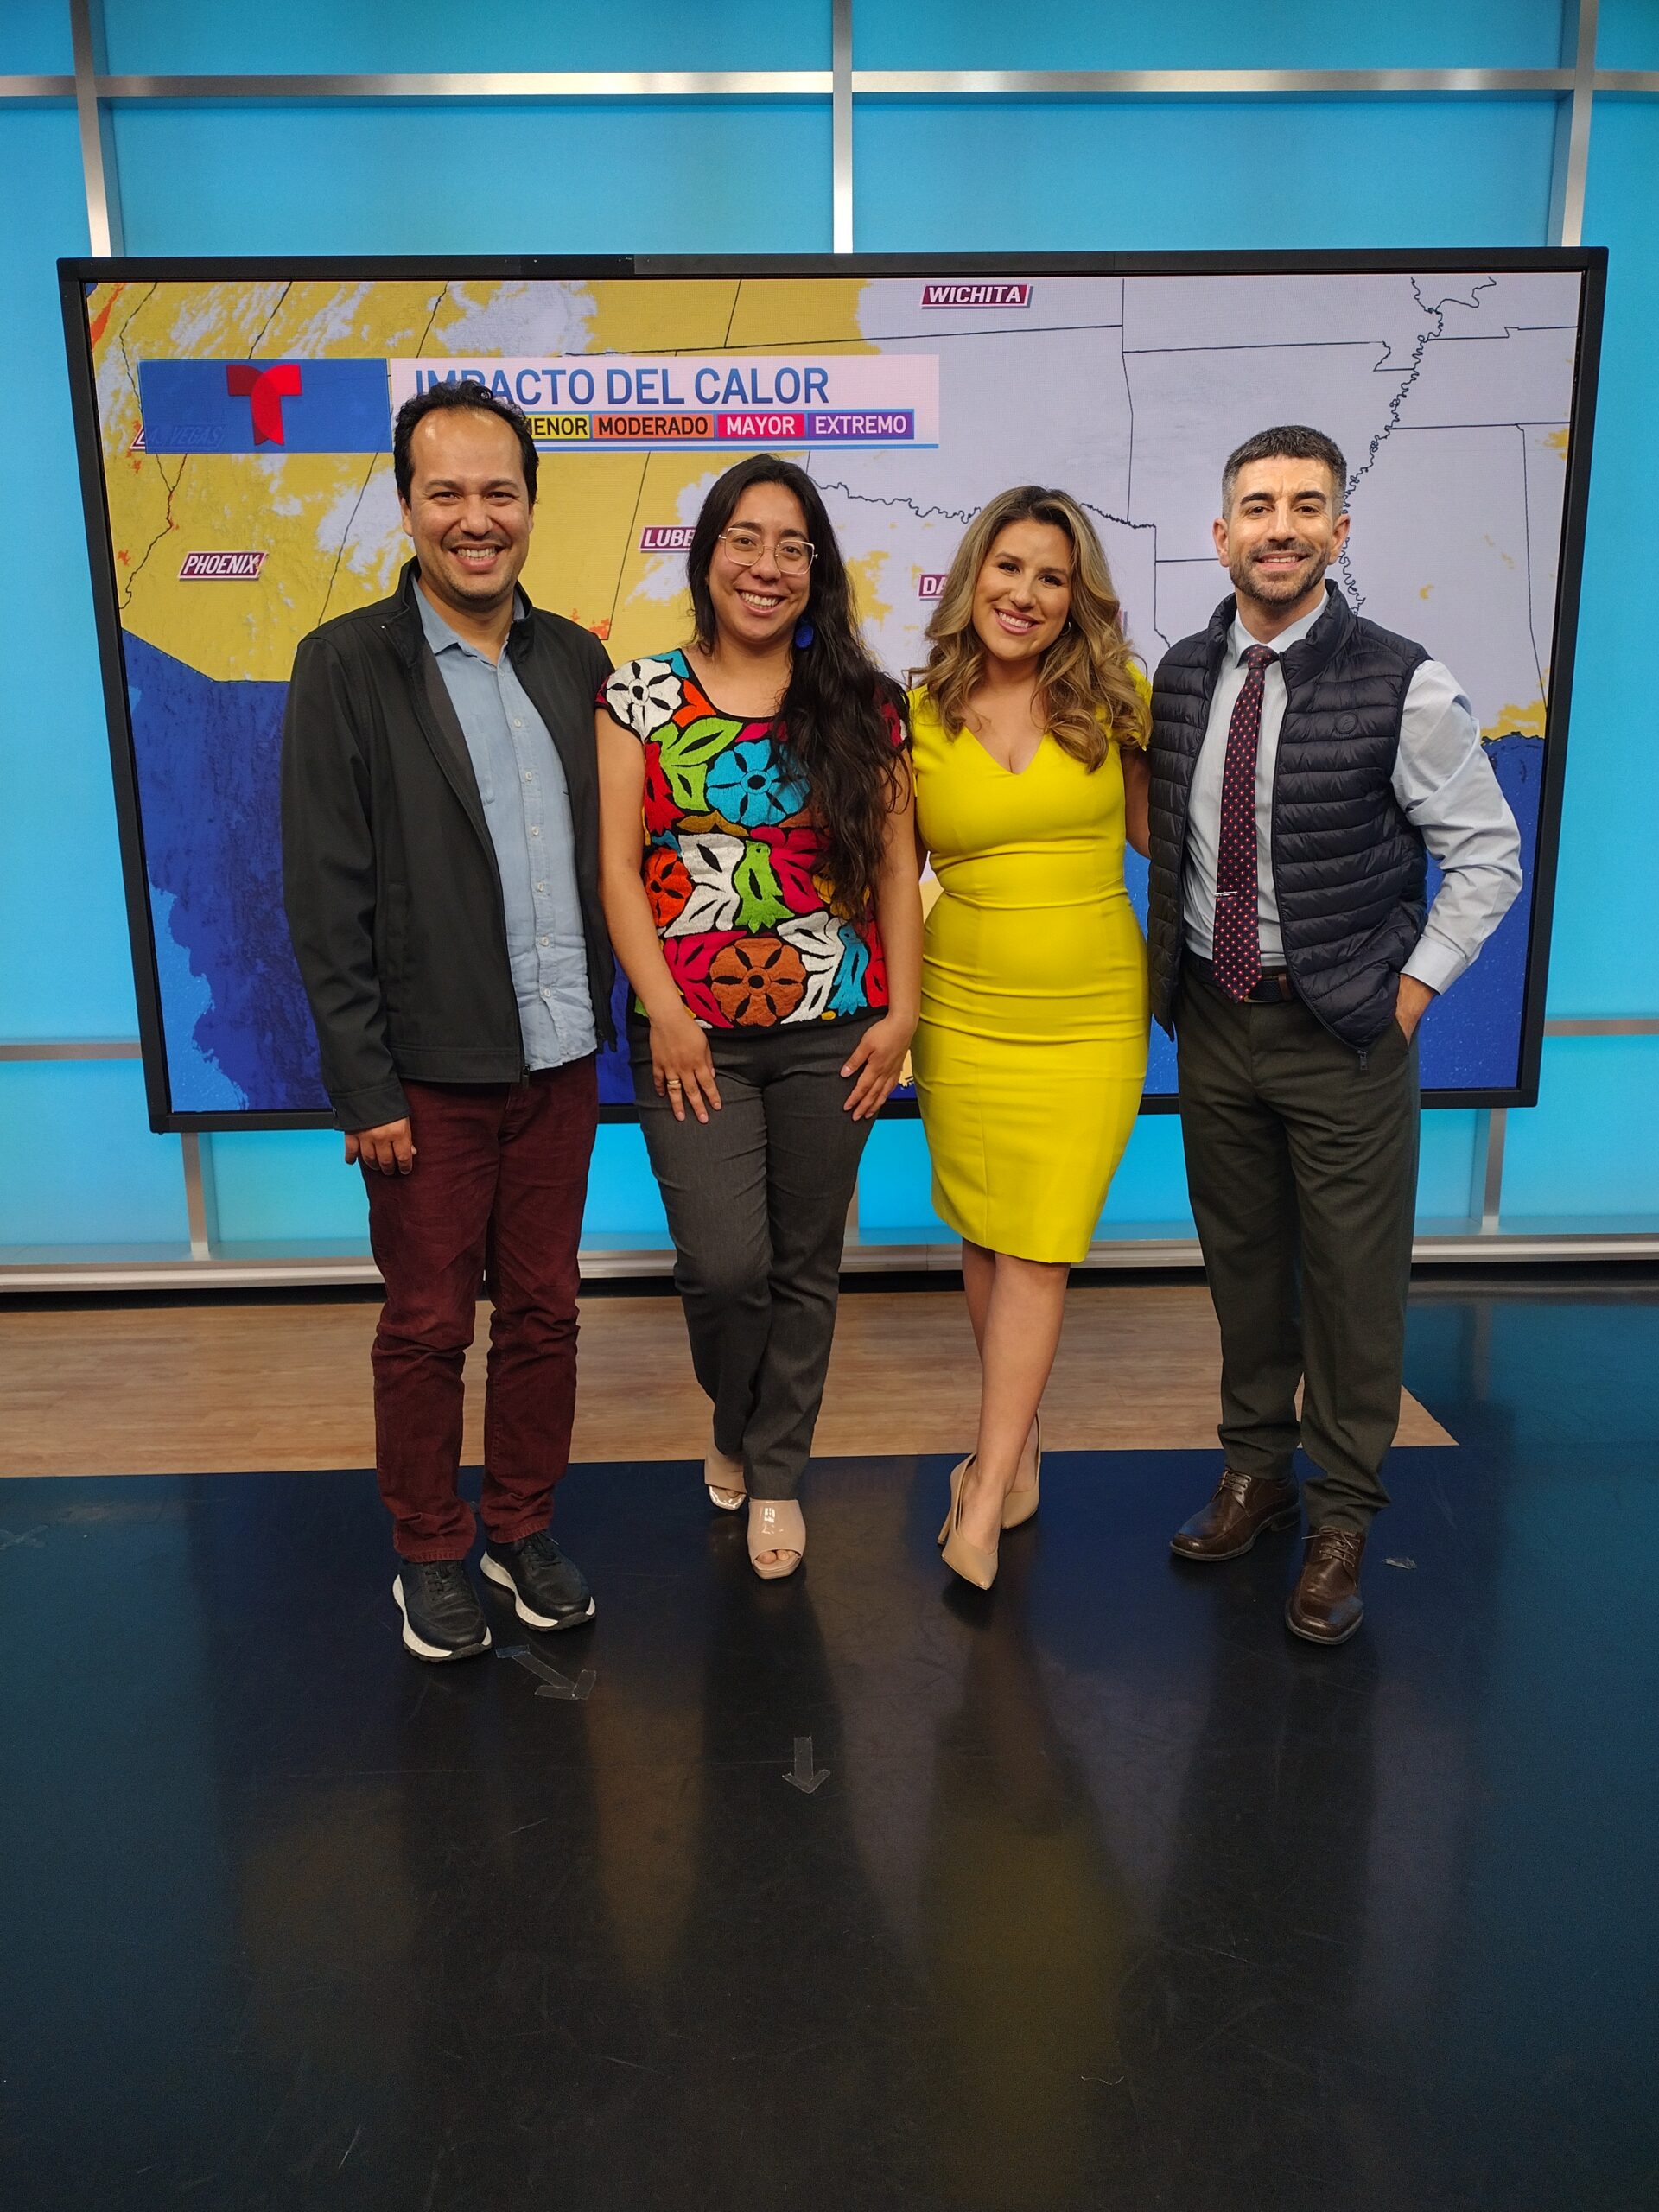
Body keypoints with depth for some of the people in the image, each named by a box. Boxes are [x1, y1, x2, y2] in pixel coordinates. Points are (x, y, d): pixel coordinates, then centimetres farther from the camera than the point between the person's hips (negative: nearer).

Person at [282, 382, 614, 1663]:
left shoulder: (576, 658, 6)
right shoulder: (347, 665, -7)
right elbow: (325, 896, -9)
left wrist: (600, 1015, 6)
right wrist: (363, 1086, -12)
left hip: (561, 1057, 4)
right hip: (430, 1071, -4)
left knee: (543, 1309, 14)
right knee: (427, 1327, 10)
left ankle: (526, 1529, 33)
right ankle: (431, 1556, 29)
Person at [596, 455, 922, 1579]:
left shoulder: (862, 705, 5)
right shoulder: (642, 697, 2)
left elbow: (895, 865, 5)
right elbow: (617, 864, -2)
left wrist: (901, 1011, -2)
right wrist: (664, 1012, -9)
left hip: (834, 1030, 2)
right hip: (694, 1033, -1)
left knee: (807, 1264, 9)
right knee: (725, 1263, -6)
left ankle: (775, 1475, 30)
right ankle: (736, 1424, 29)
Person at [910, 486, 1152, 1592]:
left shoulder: (1112, 697, 0)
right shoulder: (916, 716, 0)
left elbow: (1154, 831, 12)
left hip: (1091, 1018, -1)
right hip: (964, 1012, 1)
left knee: (1039, 1248, -3)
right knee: (986, 1237, 11)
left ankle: (987, 1489, 6)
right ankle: (1022, 1432, 34)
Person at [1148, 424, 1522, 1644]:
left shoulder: (1402, 686, -10)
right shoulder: (1179, 676, 3)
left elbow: (1488, 855, -4)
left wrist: (1411, 989, -9)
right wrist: (1168, 968, 7)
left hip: (1345, 1035, -4)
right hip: (1213, 1019, 4)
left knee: (1354, 1282, 4)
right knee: (1241, 1259, 16)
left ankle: (1342, 1521, 22)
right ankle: (1256, 1467, 35)